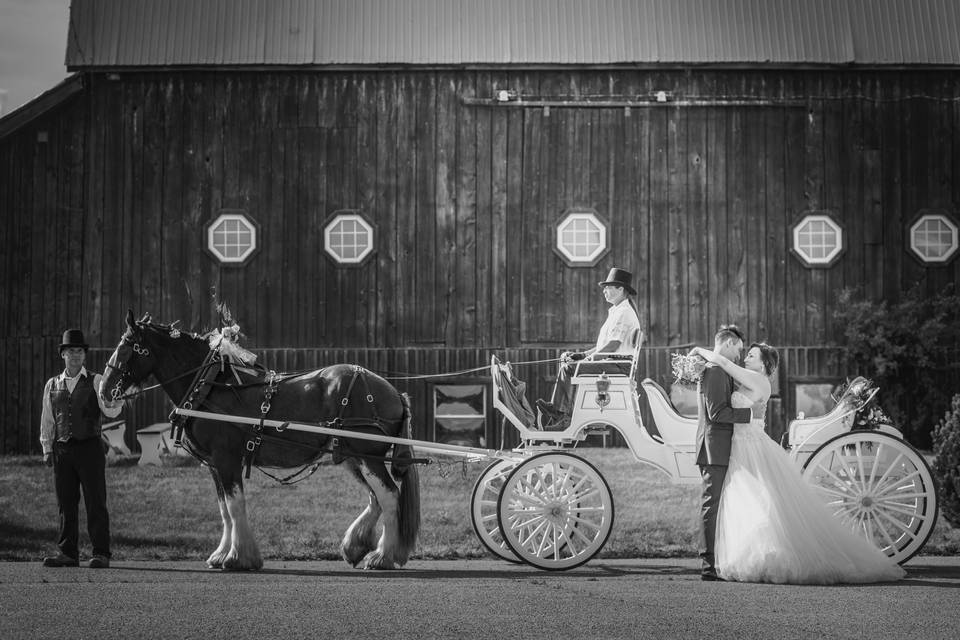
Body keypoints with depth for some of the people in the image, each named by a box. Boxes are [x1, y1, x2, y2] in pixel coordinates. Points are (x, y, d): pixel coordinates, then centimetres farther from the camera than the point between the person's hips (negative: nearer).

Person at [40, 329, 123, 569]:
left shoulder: (95, 382, 4)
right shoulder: (52, 385, 13)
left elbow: (110, 411, -8)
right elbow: (47, 420, 17)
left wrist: (116, 402, -29)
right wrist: (47, 448, 10)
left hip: (90, 448, -3)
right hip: (62, 449, 3)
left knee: (95, 502, -4)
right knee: (66, 503, 6)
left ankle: (101, 554, -2)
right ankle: (68, 553, 12)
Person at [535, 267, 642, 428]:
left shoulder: (624, 312, -12)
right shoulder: (617, 311, 22)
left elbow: (613, 345, -20)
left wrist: (591, 357, -15)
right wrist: (581, 355, 12)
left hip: (618, 365, -11)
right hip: (611, 362, 11)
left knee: (568, 368, -20)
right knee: (566, 364, 6)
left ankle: (561, 414, -14)